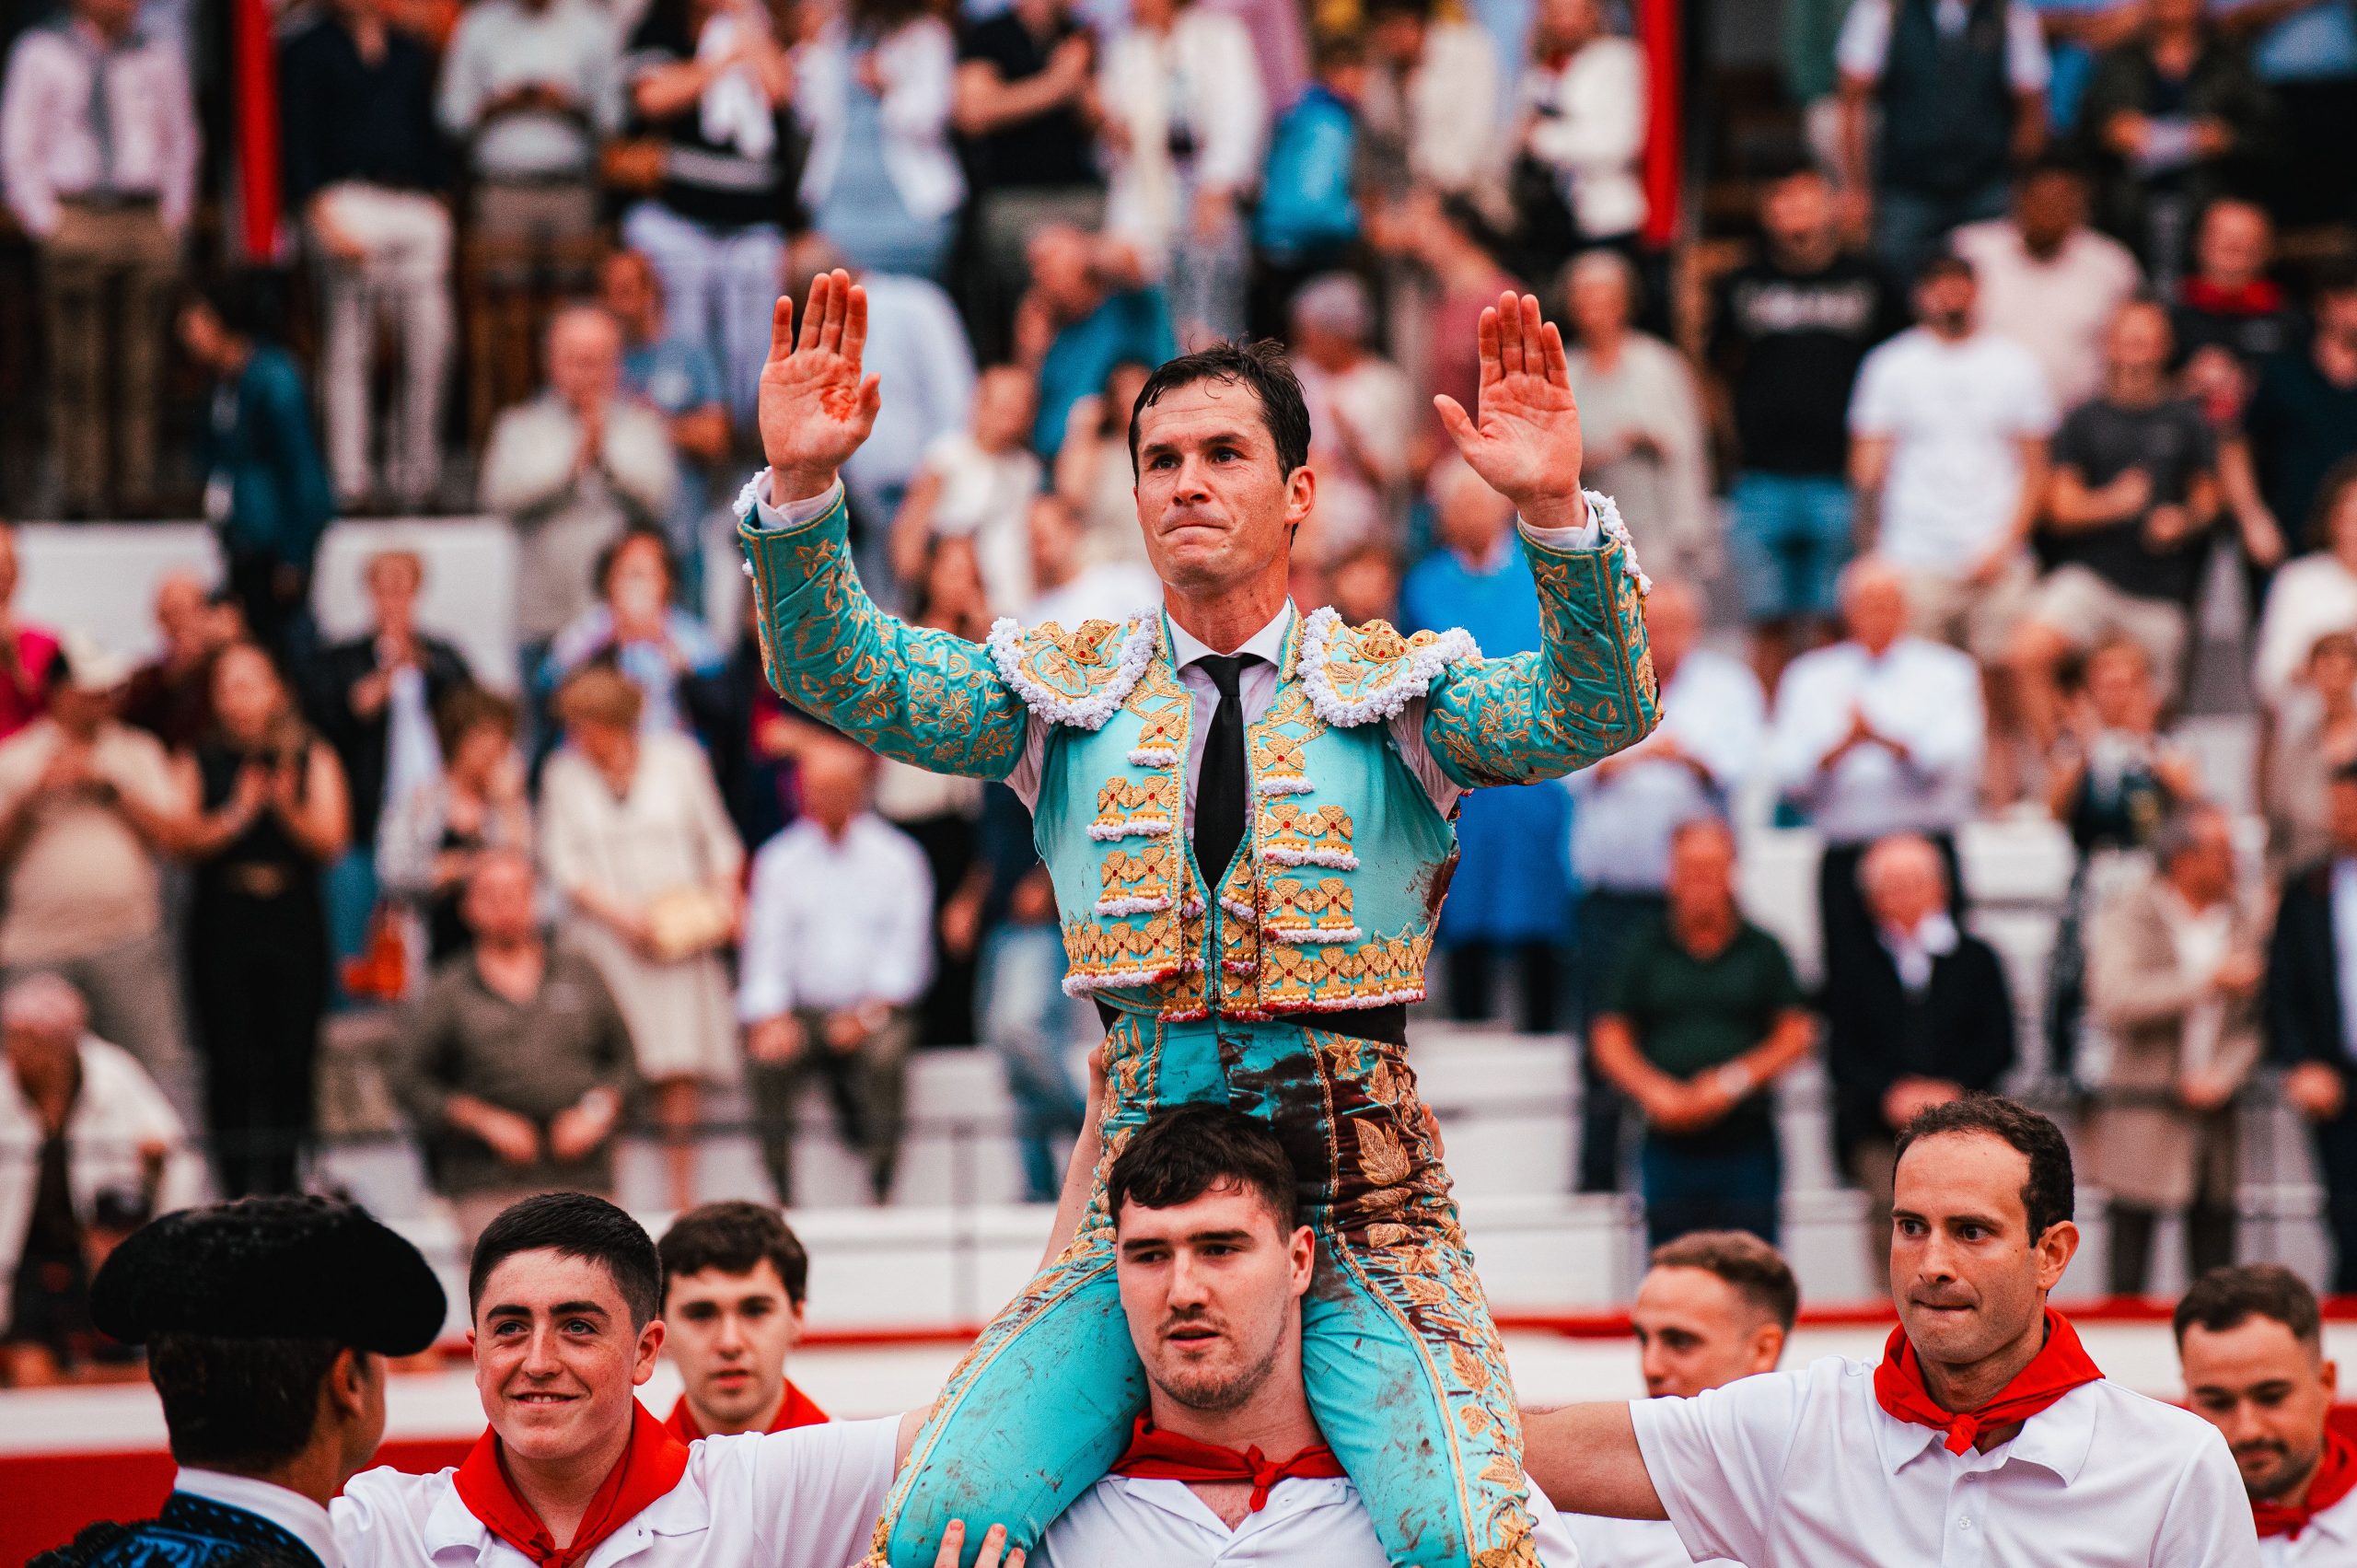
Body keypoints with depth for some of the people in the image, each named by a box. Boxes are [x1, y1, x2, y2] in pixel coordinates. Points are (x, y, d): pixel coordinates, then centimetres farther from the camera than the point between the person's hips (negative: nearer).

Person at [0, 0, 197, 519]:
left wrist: (173, 215, 12)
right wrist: (43, 219, -3)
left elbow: (180, 140, 21)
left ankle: (138, 489, 2)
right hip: (73, 219, -3)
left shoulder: (159, 56, 11)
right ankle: (81, 491, -4)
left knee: (140, 368, 0)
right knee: (77, 364, -6)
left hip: (146, 220, 3)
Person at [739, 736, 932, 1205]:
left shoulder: (896, 858, 6)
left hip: (875, 1010, -2)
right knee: (769, 1059, -30)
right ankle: (783, 1195, -24)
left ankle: (881, 1192, -26)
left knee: (883, 1054, -34)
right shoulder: (779, 859, 11)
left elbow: (906, 954, 0)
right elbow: (765, 950, 4)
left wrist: (868, 1013, -14)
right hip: (803, 1013, 2)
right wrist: (770, 1019, -14)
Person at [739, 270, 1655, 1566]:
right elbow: (841, 673, 2)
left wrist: (1555, 515, -28)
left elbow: (1597, 713, -11)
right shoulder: (1067, 689, 12)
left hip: (1359, 1184, -2)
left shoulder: (1396, 685, 6)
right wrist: (800, 490, -16)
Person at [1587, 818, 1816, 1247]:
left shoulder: (1763, 951, 7)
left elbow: (1796, 1035, 3)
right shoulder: (1644, 951, 9)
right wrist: (1653, 1091, -10)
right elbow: (1608, 1038, 7)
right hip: (1669, 1144, 1)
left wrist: (1735, 1081, -11)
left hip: (1747, 1140, -1)